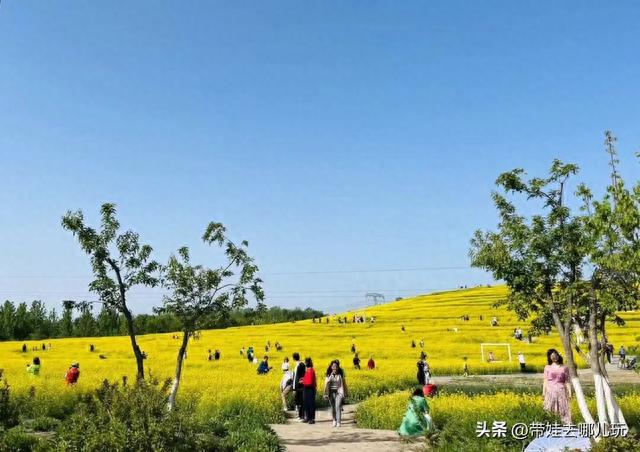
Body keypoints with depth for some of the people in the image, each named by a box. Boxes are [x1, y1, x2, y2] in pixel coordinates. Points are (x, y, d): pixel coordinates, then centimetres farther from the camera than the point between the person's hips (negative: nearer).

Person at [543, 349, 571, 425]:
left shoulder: (564, 368, 8)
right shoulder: (547, 367, 9)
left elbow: (567, 381, 8)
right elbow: (545, 380, 8)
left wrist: (569, 393, 2)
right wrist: (543, 392, 3)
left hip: (561, 390, 0)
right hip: (550, 390, 0)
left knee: (564, 409, -1)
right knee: (549, 408, -9)